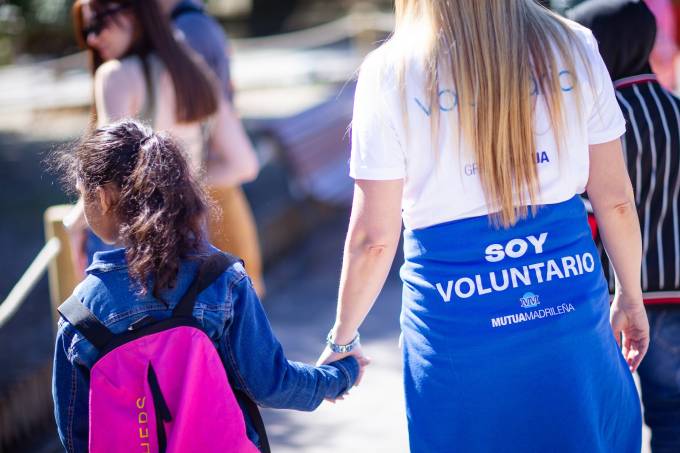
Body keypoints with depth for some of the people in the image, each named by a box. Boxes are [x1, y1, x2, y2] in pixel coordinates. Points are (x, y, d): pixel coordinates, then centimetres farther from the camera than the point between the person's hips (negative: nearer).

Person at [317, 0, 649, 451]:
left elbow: (374, 238, -7)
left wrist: (342, 340, 7)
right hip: (573, 310, 2)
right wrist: (631, 296, 18)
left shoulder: (390, 73, -9)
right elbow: (615, 199, 3)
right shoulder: (574, 48, -2)